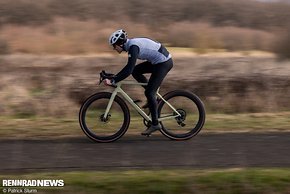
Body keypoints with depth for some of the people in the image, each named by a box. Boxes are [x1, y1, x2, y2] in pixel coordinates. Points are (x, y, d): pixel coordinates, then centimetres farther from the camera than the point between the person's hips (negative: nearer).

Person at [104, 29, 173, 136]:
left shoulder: (133, 47, -21)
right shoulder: (131, 44, 8)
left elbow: (129, 70, -28)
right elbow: (130, 67, 16)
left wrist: (113, 81, -27)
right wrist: (115, 77, 12)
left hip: (164, 63, -10)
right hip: (157, 61, 10)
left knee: (149, 92, -8)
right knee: (136, 71, 8)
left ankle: (155, 124, 0)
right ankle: (153, 97, 14)